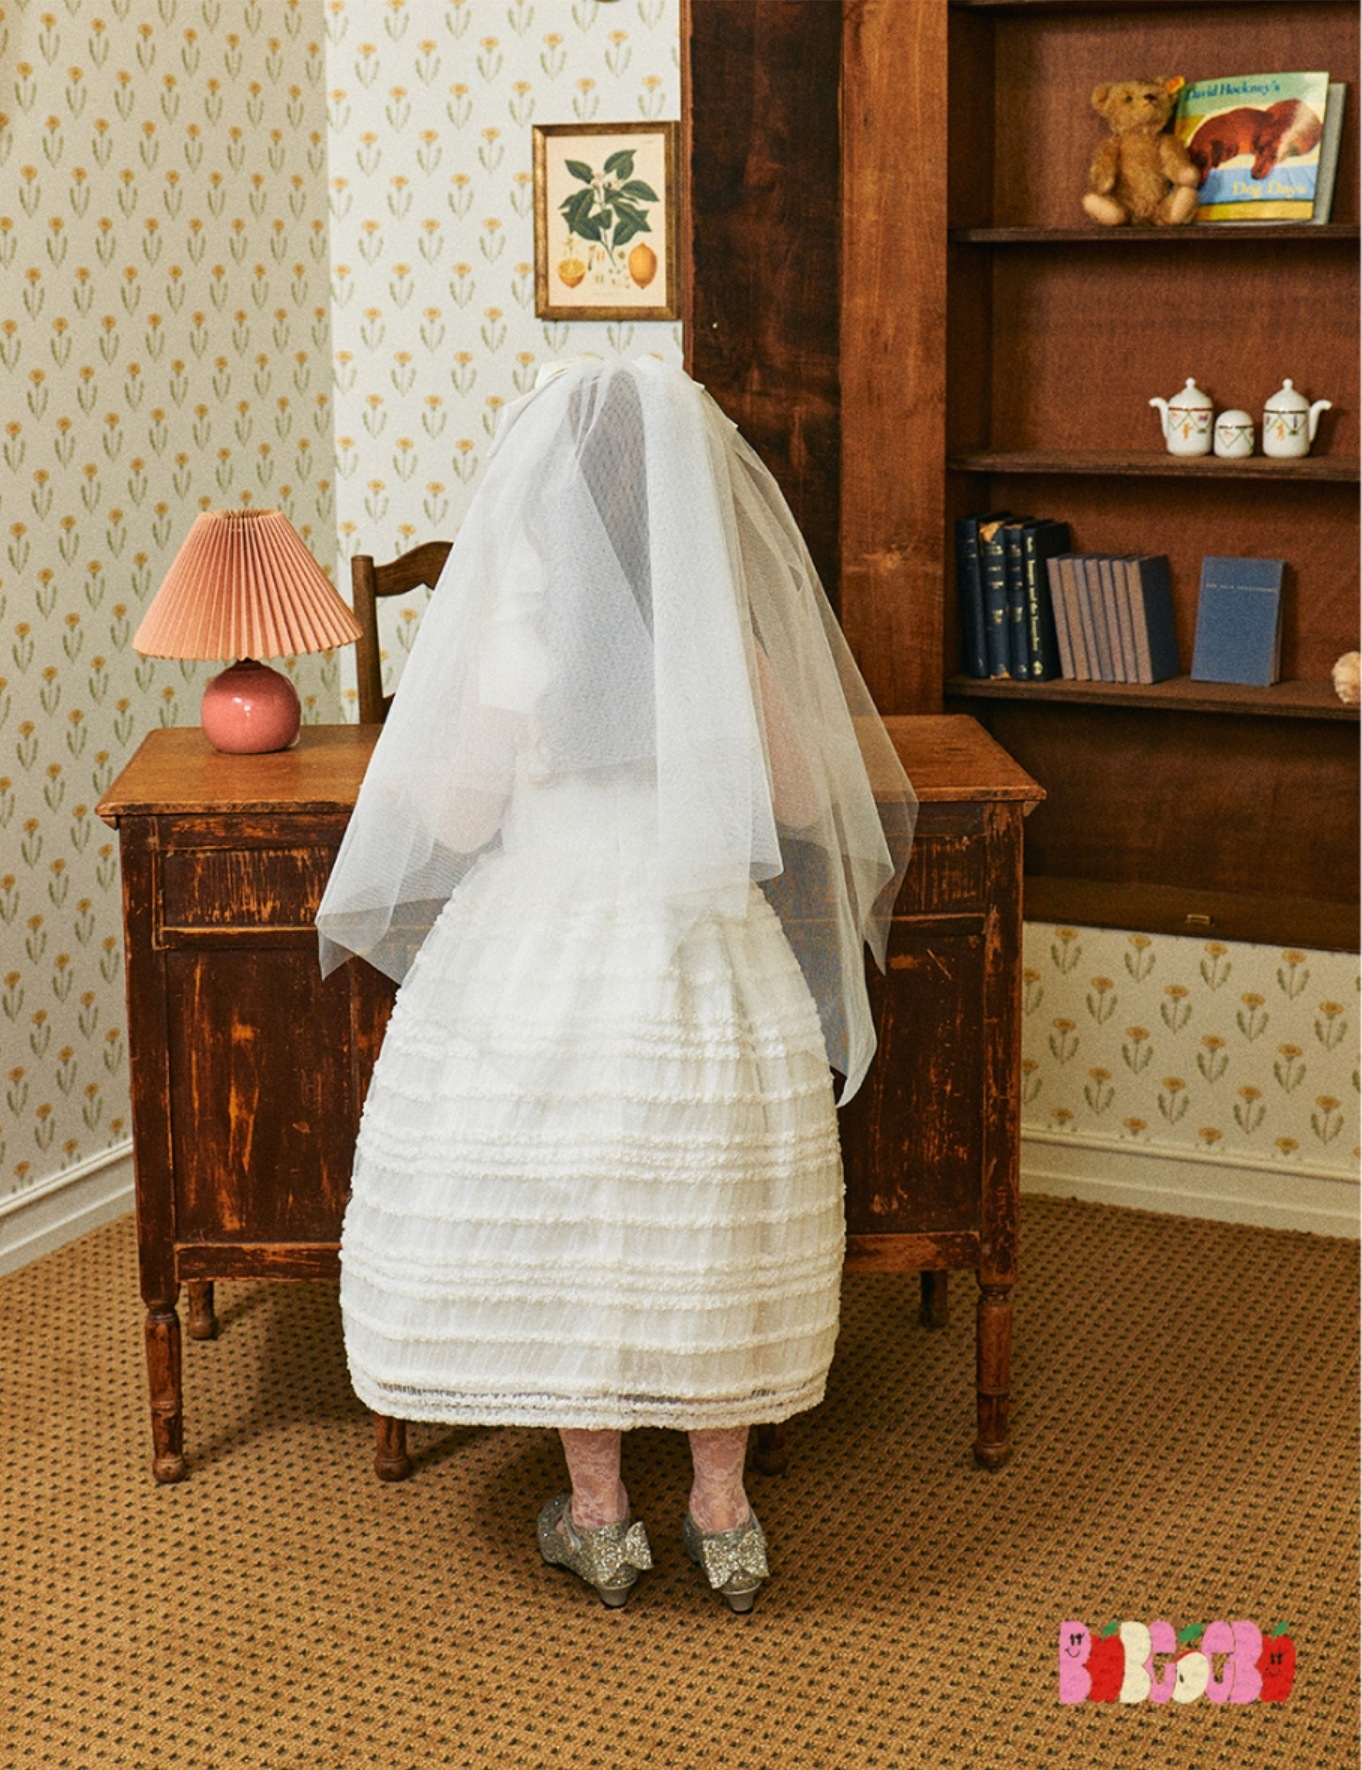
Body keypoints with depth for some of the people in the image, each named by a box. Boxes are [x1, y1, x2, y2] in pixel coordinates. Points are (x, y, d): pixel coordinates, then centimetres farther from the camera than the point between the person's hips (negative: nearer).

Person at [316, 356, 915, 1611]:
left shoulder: (515, 623, -11)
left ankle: (598, 1510, 22)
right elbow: (805, 799, 1)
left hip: (537, 963, -2)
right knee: (709, 1229, 15)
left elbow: (456, 817, -9)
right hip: (711, 962, 2)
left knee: (553, 1228, 13)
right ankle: (722, 1510, 24)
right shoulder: (728, 623, -5)